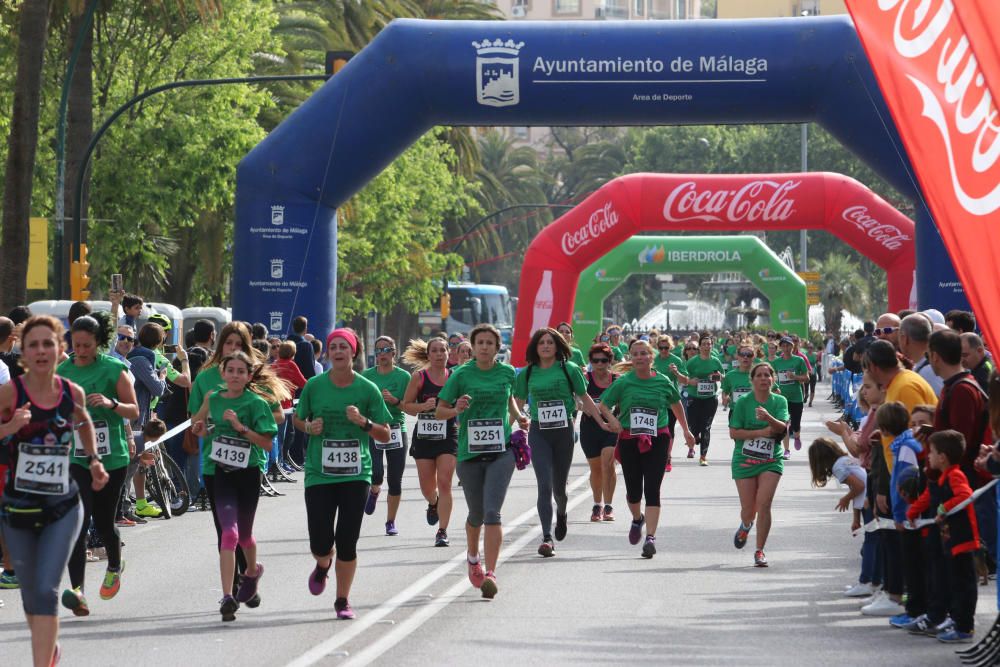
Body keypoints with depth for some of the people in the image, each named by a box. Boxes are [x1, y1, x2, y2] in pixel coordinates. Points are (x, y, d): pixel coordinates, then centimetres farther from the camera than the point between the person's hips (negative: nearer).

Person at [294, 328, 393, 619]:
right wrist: (309, 427, -7)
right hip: (319, 474, 0)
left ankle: (343, 600, 16)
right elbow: (298, 419, 15)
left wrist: (363, 422, -15)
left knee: (347, 542, -2)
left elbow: (385, 434, 3)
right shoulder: (314, 385, 0)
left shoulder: (367, 389, -2)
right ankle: (323, 565, 33)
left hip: (356, 475, 0)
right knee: (320, 542, -4)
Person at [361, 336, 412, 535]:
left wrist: (394, 400, -15)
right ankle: (374, 491, 20)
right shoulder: (367, 375, 5)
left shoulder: (403, 376, 1)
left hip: (396, 429, 0)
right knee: (376, 473, -17)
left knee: (395, 479, 3)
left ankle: (391, 521, 17)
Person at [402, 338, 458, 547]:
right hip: (424, 436, 1)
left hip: (448, 436, -1)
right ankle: (434, 504, 45)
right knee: (427, 486, 8)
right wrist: (424, 406, -16)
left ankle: (442, 531, -7)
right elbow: (406, 405, 1)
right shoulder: (419, 377, -2)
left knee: (444, 483, -11)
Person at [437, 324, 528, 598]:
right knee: (476, 514, 13)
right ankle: (473, 558, 43)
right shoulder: (461, 375, -2)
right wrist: (456, 410, -19)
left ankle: (491, 573, -18)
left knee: (492, 511, -15)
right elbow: (439, 411, 1)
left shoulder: (507, 372, 5)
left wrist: (518, 416, 8)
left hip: (501, 450, 0)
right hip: (470, 452, 0)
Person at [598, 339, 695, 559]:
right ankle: (637, 519, 41)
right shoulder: (623, 382, -2)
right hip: (629, 440, 1)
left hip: (657, 441, -1)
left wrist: (686, 430, 24)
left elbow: (676, 404, 18)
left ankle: (650, 537, -15)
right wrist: (612, 419, -17)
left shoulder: (663, 382, 1)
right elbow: (603, 405, 2)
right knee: (633, 490, 8)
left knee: (652, 489, -11)